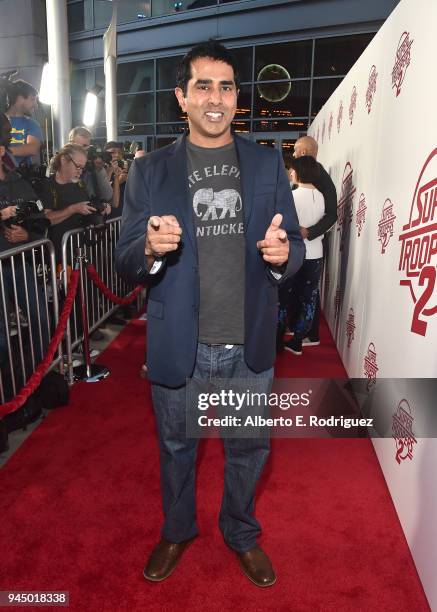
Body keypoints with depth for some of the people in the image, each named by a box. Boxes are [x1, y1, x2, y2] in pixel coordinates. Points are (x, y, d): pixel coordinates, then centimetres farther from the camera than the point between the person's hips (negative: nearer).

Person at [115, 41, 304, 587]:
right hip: (179, 346, 0)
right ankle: (177, 530, 49)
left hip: (251, 345, 1)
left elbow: (294, 246, 4)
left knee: (248, 449, 18)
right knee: (176, 447, 20)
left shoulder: (268, 164, 2)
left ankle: (241, 533, 47)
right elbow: (126, 265, -2)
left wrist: (282, 253, -20)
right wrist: (152, 249, -25)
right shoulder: (149, 171, -2)